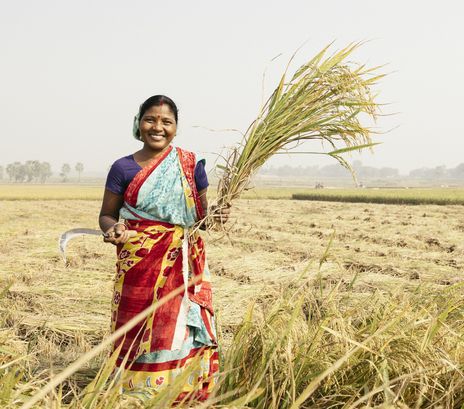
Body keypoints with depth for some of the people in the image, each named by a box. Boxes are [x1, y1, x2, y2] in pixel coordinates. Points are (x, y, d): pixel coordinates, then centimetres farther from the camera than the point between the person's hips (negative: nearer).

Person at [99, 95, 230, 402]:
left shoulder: (191, 164, 4)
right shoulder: (123, 168, 2)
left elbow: (202, 213, 11)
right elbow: (106, 215, 9)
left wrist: (217, 216, -11)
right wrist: (113, 229, -14)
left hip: (183, 265, 0)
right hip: (138, 267, 0)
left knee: (180, 332, 0)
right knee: (138, 334, 3)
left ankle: (183, 395, 16)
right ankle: (138, 396, 19)